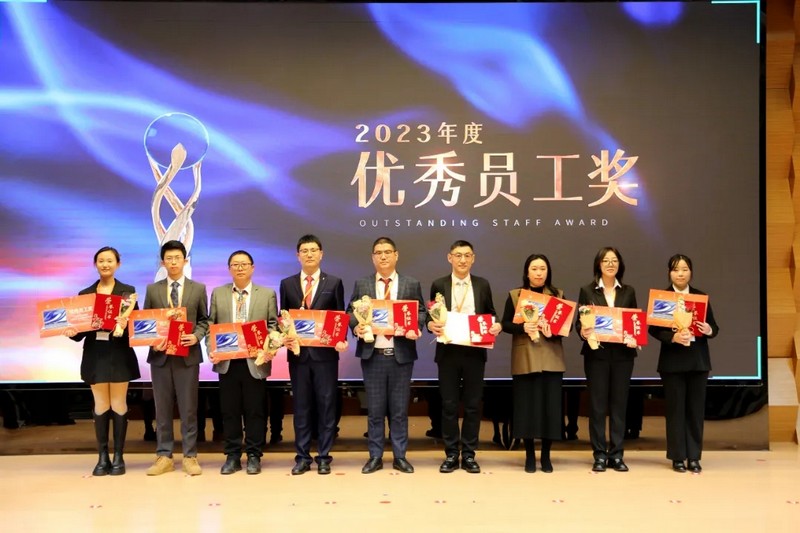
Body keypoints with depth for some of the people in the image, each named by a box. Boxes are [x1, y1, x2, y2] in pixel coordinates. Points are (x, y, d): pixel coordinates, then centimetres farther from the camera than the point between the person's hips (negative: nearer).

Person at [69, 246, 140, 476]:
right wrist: (73, 332, -14)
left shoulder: (128, 291, 3)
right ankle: (102, 457, 12)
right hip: (95, 354, 2)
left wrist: (125, 324, -25)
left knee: (118, 405, 2)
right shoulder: (85, 293, 9)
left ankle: (118, 457, 9)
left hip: (119, 354, -2)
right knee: (100, 406, 5)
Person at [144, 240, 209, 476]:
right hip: (160, 355, 1)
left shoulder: (198, 289, 6)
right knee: (162, 408, 6)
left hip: (188, 355, -1)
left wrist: (196, 336, -12)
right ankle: (164, 456, 13)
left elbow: (204, 320, 7)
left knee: (188, 408, 2)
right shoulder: (152, 289, 7)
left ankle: (190, 456, 9)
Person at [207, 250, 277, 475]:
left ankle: (254, 456, 12)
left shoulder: (267, 294, 6)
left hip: (255, 361, -1)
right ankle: (232, 456, 15)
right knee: (229, 410, 6)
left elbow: (273, 325, 3)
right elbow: (211, 325, 7)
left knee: (255, 411, 2)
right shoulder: (217, 294, 10)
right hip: (226, 361, 1)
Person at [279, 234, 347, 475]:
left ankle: (324, 457, 10)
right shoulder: (287, 284, 9)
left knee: (326, 405, 2)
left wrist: (340, 340, -12)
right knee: (301, 406, 6)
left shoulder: (334, 283, 5)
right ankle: (302, 457, 14)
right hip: (298, 352, 1)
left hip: (325, 352, -1)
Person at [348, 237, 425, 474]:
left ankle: (400, 456, 14)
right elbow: (351, 312, 7)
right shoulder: (361, 285, 8)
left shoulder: (412, 284, 7)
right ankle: (375, 457, 14)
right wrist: (356, 327, -14)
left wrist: (414, 327, -15)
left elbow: (421, 312, 5)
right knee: (375, 408, 5)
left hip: (401, 354, 0)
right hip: (372, 354, 0)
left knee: (399, 409, 5)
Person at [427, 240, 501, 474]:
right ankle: (451, 455, 13)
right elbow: (431, 317, 7)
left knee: (473, 405, 4)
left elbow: (490, 314, 11)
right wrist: (431, 325, -15)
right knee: (449, 405, 3)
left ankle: (469, 455, 14)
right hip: (448, 352, -1)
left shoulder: (483, 285, 7)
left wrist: (497, 325, -10)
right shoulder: (439, 285, 4)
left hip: (475, 352, 1)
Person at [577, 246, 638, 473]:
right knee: (597, 405, 0)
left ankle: (617, 455, 11)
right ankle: (600, 455, 7)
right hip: (597, 353, -2)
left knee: (619, 404, 4)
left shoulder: (628, 292, 10)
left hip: (622, 354, 2)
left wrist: (635, 339, -10)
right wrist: (583, 333, -21)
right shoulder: (587, 290, 3)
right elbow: (580, 321, 1)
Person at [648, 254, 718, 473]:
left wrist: (709, 330, -15)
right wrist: (673, 337, -22)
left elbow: (714, 326, 8)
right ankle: (678, 457, 9)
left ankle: (694, 457, 13)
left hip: (698, 360, 3)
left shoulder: (701, 297, 7)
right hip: (673, 361, -3)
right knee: (675, 408, 1)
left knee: (696, 409, 5)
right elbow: (653, 328, -7)